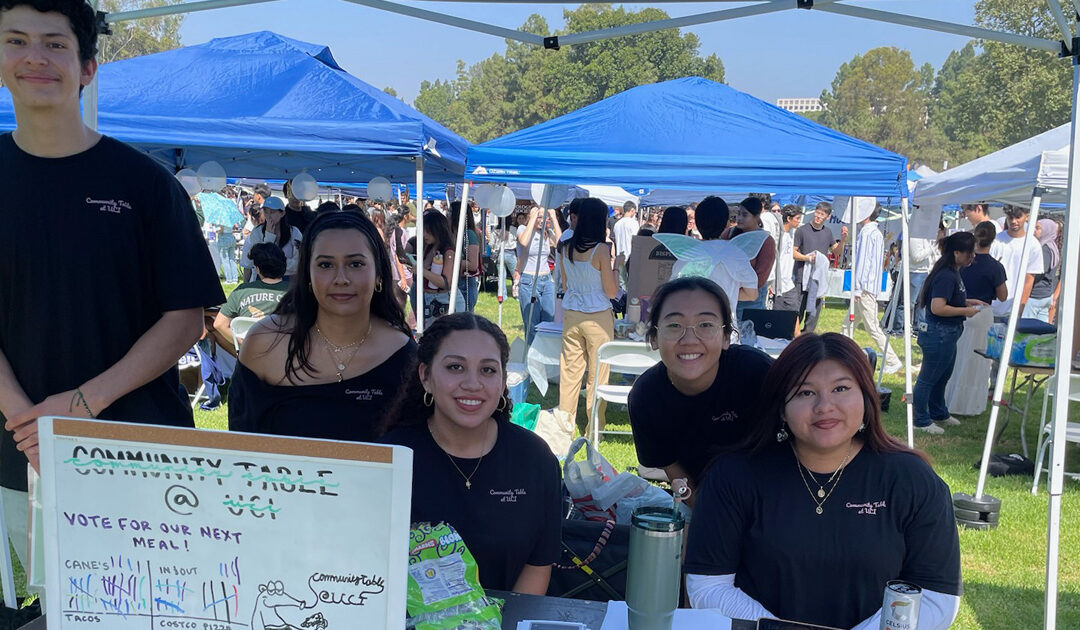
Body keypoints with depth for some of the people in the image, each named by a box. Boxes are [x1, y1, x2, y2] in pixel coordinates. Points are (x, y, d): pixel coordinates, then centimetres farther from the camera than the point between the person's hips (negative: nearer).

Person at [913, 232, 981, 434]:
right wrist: (965, 311, -20)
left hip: (947, 334, 11)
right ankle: (921, 420, 13)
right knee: (928, 378, 2)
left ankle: (939, 414, 40)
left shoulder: (953, 273, 10)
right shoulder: (946, 276, -23)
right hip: (939, 333, -11)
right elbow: (937, 307, -30)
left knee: (942, 376, 24)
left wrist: (969, 302, 13)